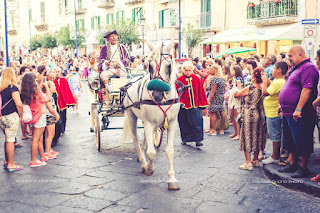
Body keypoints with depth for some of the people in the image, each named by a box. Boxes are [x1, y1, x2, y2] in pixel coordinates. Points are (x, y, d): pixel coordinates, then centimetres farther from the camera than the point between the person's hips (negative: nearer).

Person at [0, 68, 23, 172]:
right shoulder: (13, 88, -12)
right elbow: (18, 104, -18)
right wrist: (21, 115, -6)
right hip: (11, 116, -7)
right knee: (10, 140, -1)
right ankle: (11, 164, 5)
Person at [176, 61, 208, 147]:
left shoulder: (196, 79, 3)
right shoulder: (179, 80, -2)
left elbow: (200, 92, 8)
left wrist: (202, 103, 8)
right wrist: (179, 102, -17)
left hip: (195, 105, 1)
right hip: (184, 106, -1)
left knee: (197, 122, -6)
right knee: (184, 123, 8)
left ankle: (197, 140, -2)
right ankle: (185, 139, 23)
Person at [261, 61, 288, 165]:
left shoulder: (278, 83, -22)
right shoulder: (281, 81, 11)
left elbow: (265, 92, -26)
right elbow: (271, 89, 15)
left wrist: (265, 81, -13)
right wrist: (267, 81, 7)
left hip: (273, 113, -10)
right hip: (272, 112, 10)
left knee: (275, 136, -1)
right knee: (275, 135, 17)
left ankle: (275, 157, 8)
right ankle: (276, 155, 27)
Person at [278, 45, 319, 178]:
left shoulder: (308, 68, -15)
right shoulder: (294, 68, 16)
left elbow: (307, 90, -24)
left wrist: (298, 109, -27)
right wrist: (282, 105, 23)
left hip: (299, 114, -10)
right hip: (288, 113, 10)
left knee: (302, 142, 1)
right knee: (291, 141, 17)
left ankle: (303, 167, 12)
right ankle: (293, 164, 29)